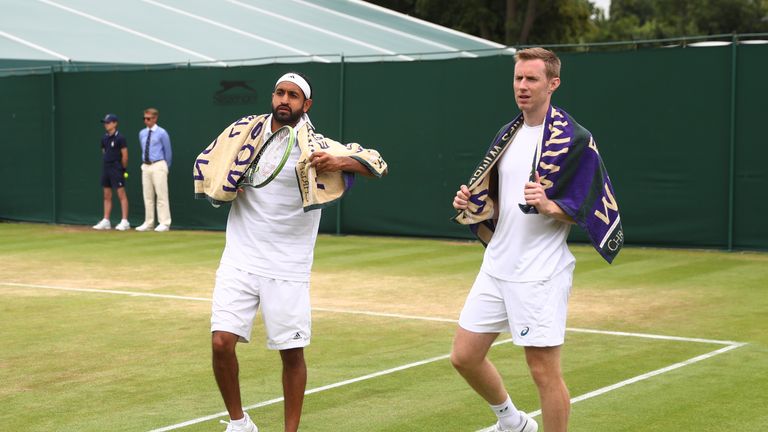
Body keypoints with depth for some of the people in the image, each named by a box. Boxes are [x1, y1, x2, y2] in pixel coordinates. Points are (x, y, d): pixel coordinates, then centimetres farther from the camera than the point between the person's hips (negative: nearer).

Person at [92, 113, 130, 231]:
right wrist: (108, 165, 15)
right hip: (106, 168, 8)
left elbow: (125, 155, -10)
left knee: (121, 194, -7)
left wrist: (122, 169, -3)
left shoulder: (119, 138, -11)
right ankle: (106, 221, 13)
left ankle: (125, 221, -7)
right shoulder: (104, 138, 10)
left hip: (116, 169, -8)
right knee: (107, 195, 9)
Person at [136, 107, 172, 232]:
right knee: (148, 196, 8)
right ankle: (148, 223, 13)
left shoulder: (162, 133, -5)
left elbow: (168, 152, 1)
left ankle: (164, 223, -5)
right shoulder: (142, 133, 11)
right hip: (145, 166, 6)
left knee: (161, 195, -7)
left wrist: (166, 168, 7)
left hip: (158, 166, -6)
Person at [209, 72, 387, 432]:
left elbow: (377, 164, -11)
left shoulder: (315, 146, -6)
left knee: (292, 352, 1)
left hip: (288, 268, -2)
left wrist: (339, 162, -29)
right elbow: (209, 165, 19)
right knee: (221, 342, -8)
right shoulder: (247, 132, 3)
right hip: (240, 261, 2)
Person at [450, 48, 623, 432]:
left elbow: (580, 211, -11)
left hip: (540, 274, -7)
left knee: (543, 370, -3)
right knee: (464, 357, 10)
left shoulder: (574, 140, -10)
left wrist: (548, 205, -29)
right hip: (497, 267, 7)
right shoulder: (507, 134, 13)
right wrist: (471, 204, 2)